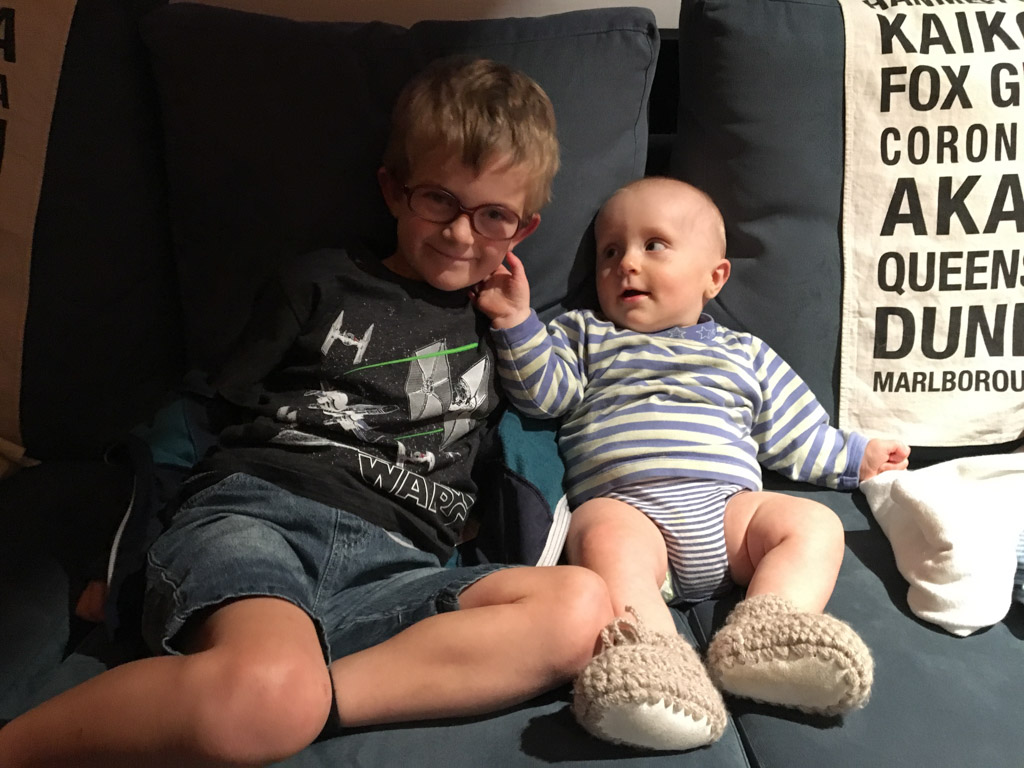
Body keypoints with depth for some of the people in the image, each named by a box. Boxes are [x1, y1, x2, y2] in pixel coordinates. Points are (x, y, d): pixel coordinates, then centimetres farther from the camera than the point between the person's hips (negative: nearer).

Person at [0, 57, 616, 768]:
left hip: (392, 567, 3)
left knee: (584, 608, -27)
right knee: (266, 696, -38)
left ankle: (317, 694, -30)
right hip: (255, 510, -3)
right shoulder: (324, 283, 16)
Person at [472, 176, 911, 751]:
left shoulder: (744, 355, 29)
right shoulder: (584, 336, 26)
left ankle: (761, 636, -39)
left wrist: (855, 458, 29)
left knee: (814, 523, -21)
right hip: (623, 507, -2)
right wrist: (517, 322, 0)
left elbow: (793, 436, 32)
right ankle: (648, 660, -52)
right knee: (605, 536, -36)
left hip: (727, 508, 3)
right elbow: (542, 393, 10)